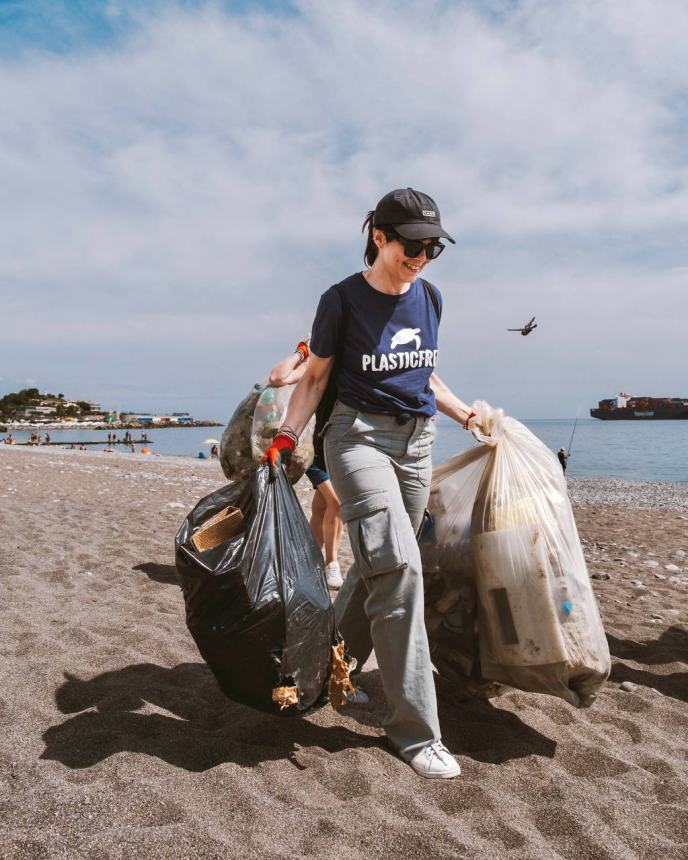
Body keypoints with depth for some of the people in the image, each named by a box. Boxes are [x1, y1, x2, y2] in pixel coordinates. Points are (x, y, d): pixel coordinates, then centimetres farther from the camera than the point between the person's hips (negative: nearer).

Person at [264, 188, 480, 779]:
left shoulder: (429, 298, 10)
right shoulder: (343, 300, -5)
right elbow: (315, 378, -1)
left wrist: (465, 415, 16)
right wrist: (286, 438, -11)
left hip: (417, 440, 6)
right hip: (360, 435, -6)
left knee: (377, 566, 8)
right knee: (397, 566, -17)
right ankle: (414, 730, -8)